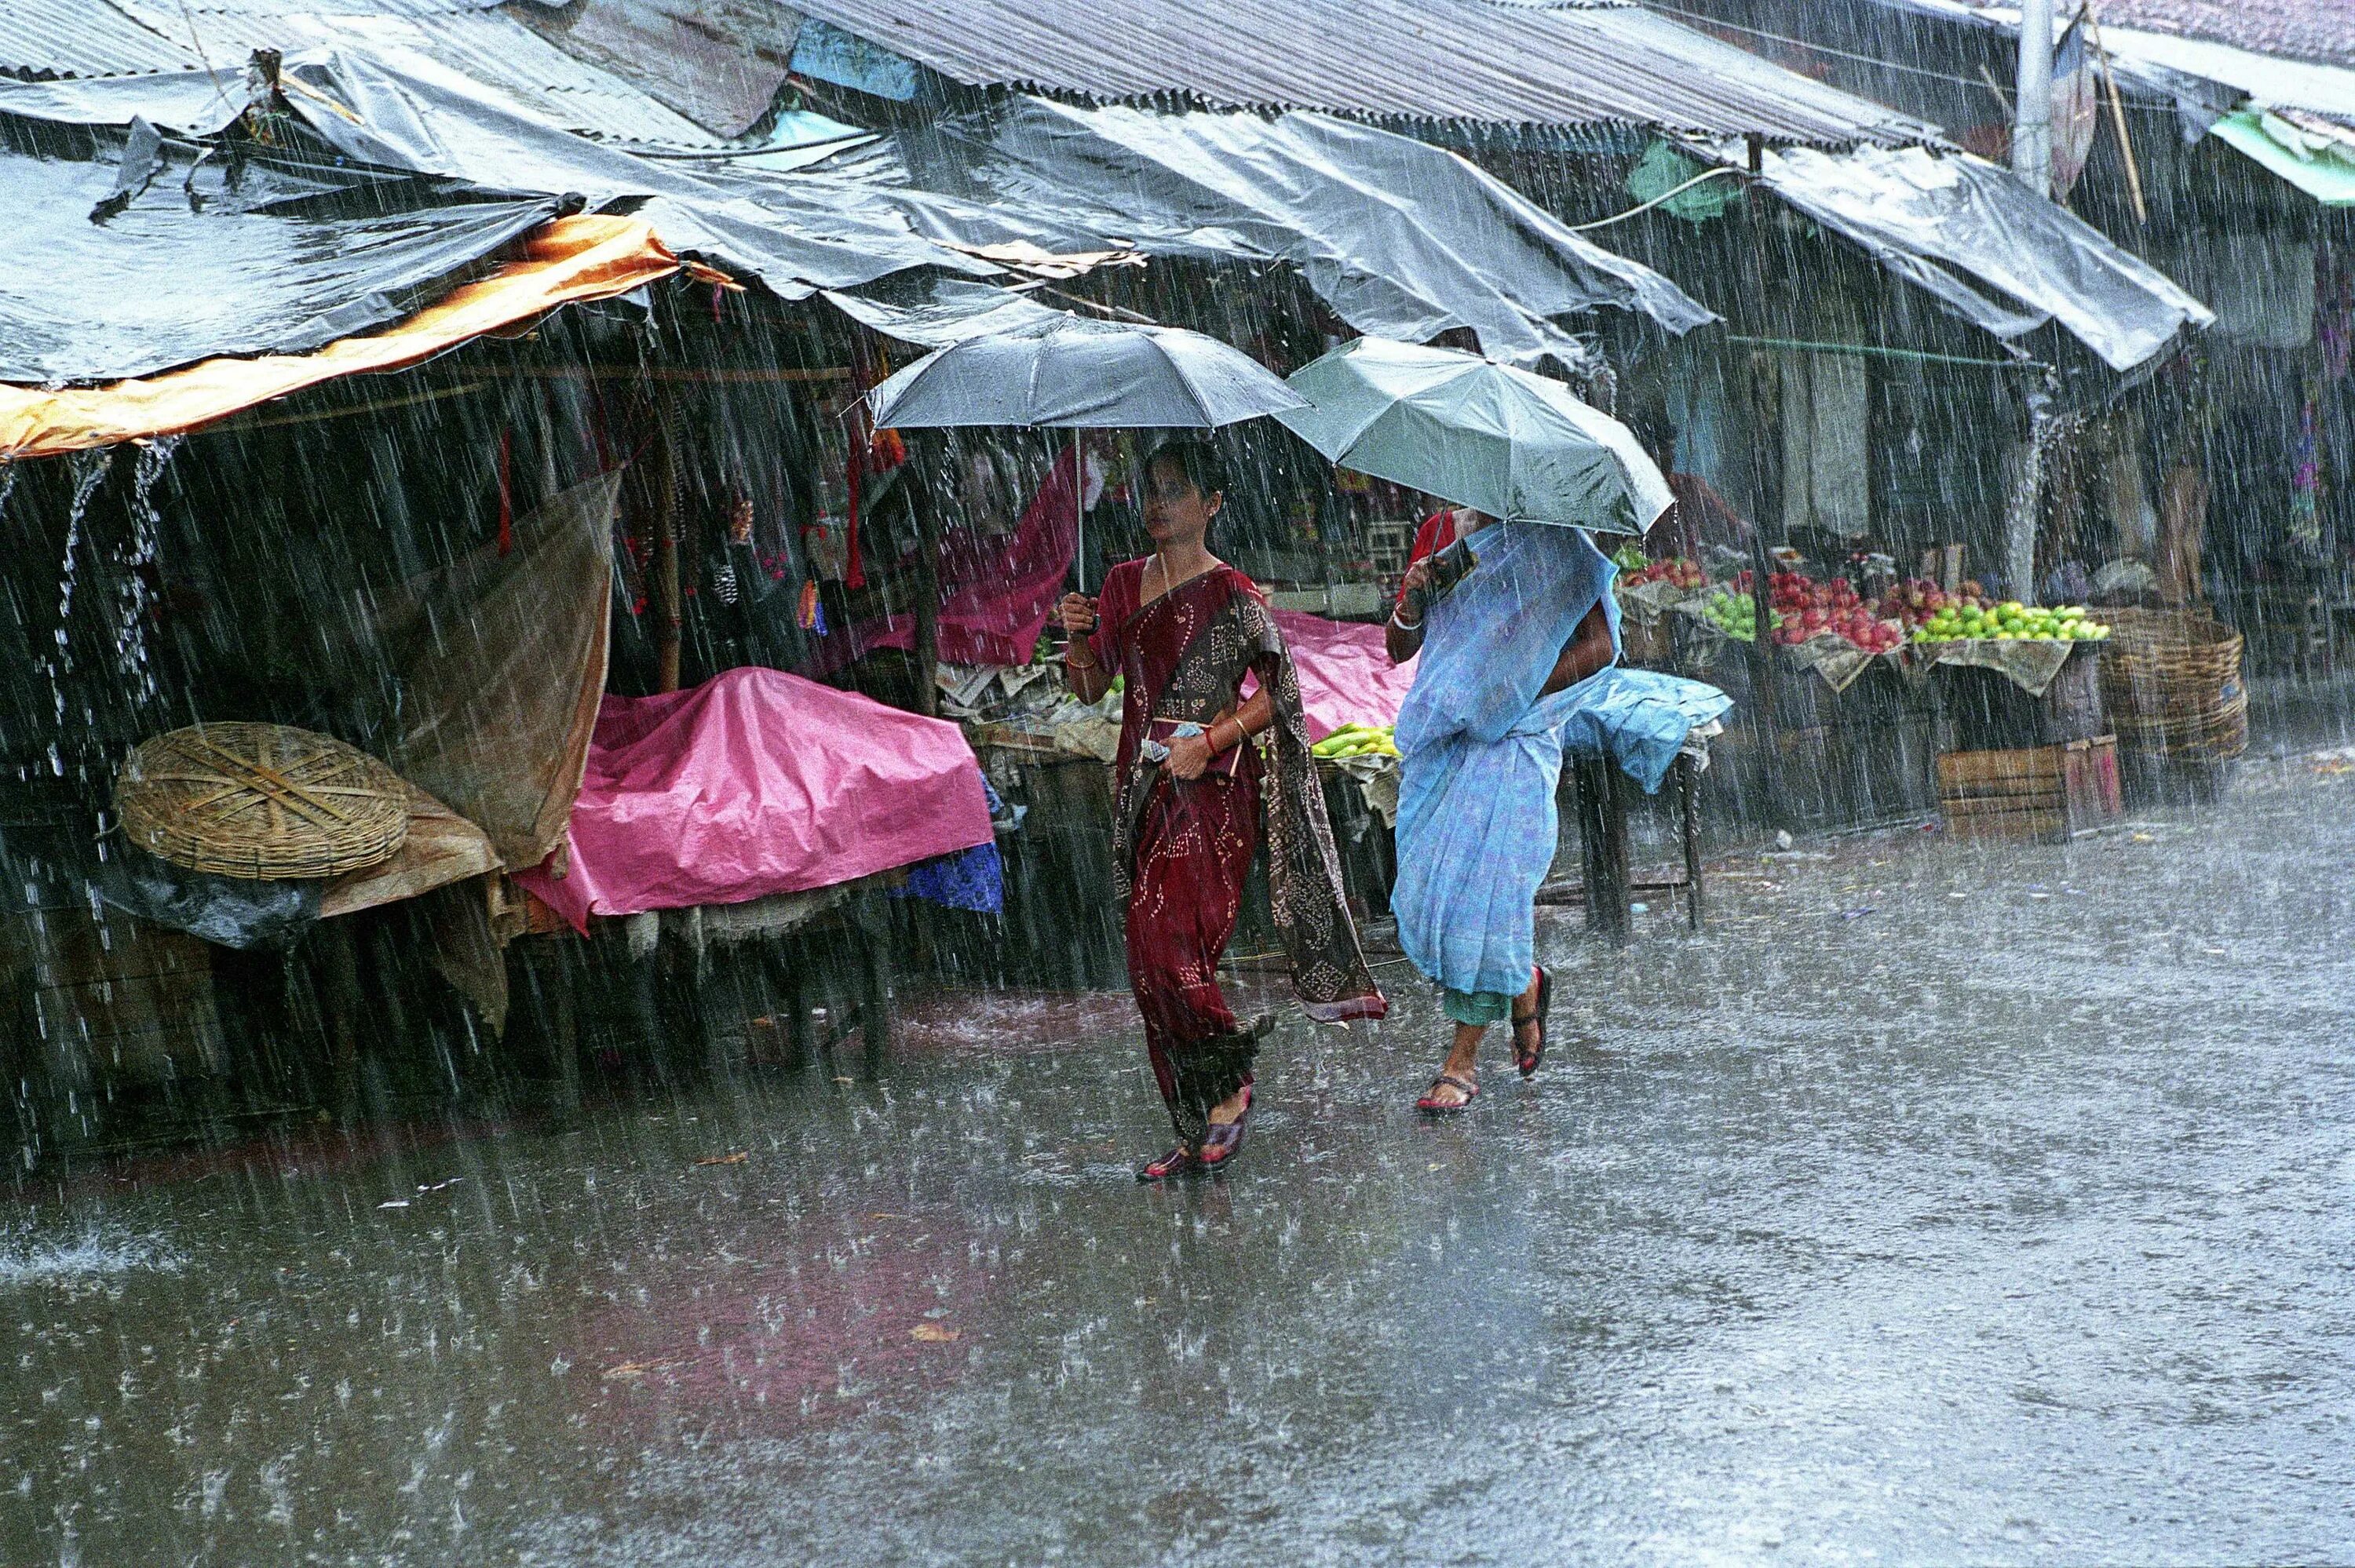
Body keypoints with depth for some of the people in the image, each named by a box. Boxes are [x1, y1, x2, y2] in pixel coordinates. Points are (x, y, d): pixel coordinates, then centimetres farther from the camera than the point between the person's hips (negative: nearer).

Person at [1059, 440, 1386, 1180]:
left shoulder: (1233, 597, -6)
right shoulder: (1124, 584, 11)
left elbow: (1279, 693, -4)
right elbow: (1091, 687, 13)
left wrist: (1211, 740, -16)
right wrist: (1077, 635, -6)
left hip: (1210, 793, -6)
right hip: (1143, 792, 7)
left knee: (1166, 954, -16)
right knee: (1158, 962, 6)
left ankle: (1229, 1087, 5)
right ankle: (1198, 1135, 14)